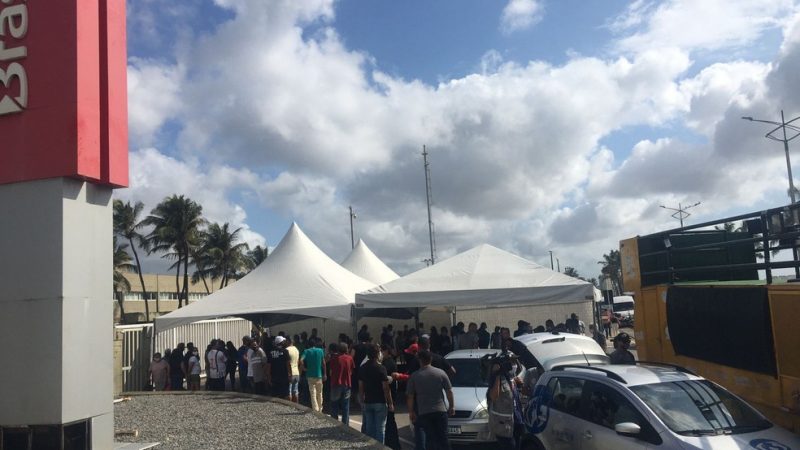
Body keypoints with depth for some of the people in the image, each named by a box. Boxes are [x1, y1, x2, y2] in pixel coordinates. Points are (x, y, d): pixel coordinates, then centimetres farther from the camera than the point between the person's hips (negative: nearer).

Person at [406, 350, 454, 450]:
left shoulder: (414, 376, -2)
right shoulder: (441, 373, -1)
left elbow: (410, 396, -1)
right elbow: (449, 391, 1)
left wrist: (411, 412, 8)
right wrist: (452, 406, 11)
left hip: (424, 412, 0)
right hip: (440, 411, 0)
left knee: (430, 438, 7)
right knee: (443, 438, 7)